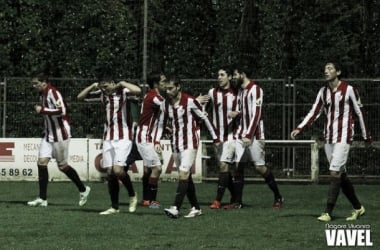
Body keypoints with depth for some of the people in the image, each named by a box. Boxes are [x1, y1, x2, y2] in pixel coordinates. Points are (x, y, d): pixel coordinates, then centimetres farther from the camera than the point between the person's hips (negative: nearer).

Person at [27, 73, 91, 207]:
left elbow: (61, 111, -29)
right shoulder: (42, 94, 11)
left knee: (62, 165, 0)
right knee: (42, 162, -3)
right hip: (49, 134, 9)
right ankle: (42, 199, -2)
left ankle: (83, 190, 20)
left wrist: (42, 110, -23)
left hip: (60, 135, -9)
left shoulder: (53, 93, -17)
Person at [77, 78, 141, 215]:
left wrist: (122, 83, -17)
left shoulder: (122, 92, -7)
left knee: (118, 170, -18)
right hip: (108, 138, 6)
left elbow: (138, 90, -29)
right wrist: (93, 86, 0)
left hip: (123, 138, -6)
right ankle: (114, 207, 9)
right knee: (110, 173, 2)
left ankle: (132, 195, 6)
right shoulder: (102, 94, 9)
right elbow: (80, 97, 12)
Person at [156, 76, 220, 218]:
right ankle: (196, 208, 16)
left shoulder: (189, 101, -11)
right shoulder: (166, 103, 6)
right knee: (185, 176, 8)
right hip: (176, 144, 7)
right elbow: (162, 123, 17)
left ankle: (176, 208, -25)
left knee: (184, 173, -16)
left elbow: (204, 118, -3)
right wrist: (157, 141, 4)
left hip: (190, 143, -7)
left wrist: (215, 138, 1)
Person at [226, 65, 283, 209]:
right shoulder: (241, 90, 15)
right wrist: (237, 113, 4)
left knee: (260, 167, -7)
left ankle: (278, 198, 5)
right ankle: (237, 201, 5)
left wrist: (249, 135, -21)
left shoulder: (255, 90, -12)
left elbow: (256, 114, -18)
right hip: (241, 134, 8)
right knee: (238, 166, 2)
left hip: (254, 135, -8)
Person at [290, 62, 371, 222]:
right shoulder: (323, 92, 10)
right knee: (341, 175, 9)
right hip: (329, 137, 6)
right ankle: (358, 208, 22)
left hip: (343, 137, -6)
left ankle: (328, 213, -16)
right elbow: (314, 113, 8)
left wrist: (366, 135, 4)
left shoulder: (349, 90, -6)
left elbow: (360, 112, 0)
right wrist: (299, 129, -5)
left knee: (335, 173, -13)